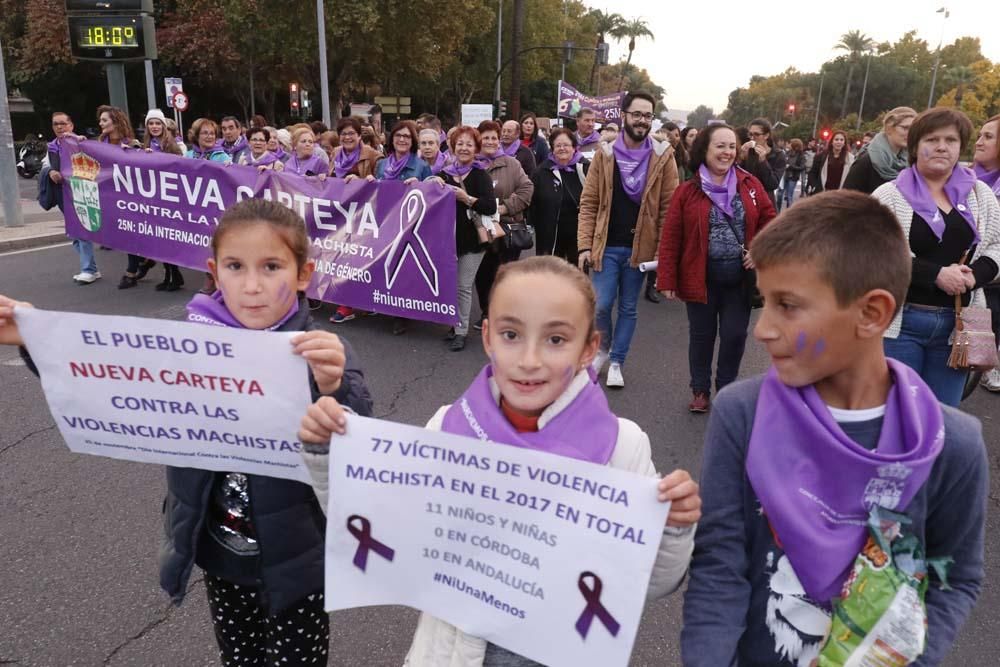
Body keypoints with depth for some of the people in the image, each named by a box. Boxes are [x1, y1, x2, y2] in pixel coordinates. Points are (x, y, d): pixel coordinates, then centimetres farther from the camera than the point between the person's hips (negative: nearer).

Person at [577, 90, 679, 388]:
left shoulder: (663, 156, -1)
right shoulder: (604, 154, 0)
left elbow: (668, 207, -2)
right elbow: (588, 204, 0)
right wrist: (585, 245, -7)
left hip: (640, 247, 0)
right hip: (606, 245, 0)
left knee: (628, 308, 10)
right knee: (601, 305, 0)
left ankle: (617, 362, 24)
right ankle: (604, 347, 28)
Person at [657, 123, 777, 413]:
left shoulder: (750, 185, 2)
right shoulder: (688, 191, -6)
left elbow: (770, 220, 9)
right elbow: (670, 237, -6)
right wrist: (667, 279, -10)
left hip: (740, 276, 2)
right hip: (701, 276, -1)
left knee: (734, 335, 6)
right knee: (702, 335, 11)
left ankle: (726, 389, 27)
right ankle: (701, 390, 29)